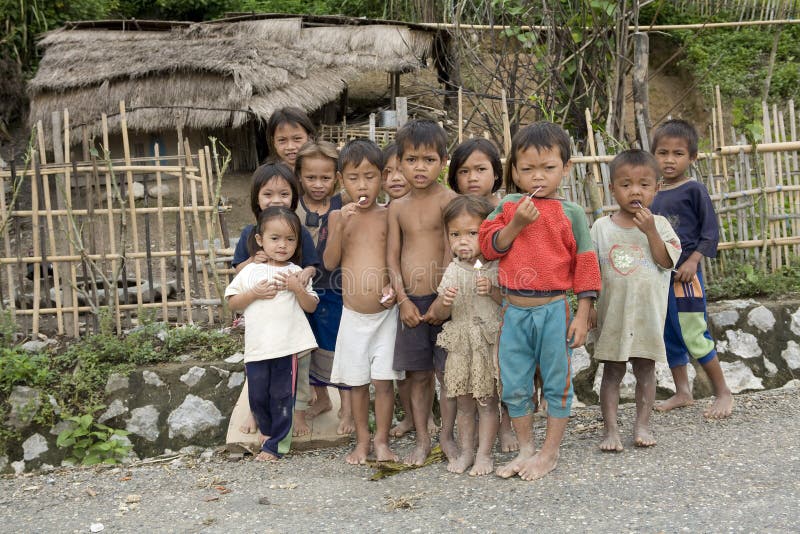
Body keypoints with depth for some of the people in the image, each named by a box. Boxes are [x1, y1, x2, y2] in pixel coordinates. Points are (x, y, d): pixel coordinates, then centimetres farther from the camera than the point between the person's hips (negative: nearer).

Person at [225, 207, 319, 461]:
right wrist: (254, 293, -9)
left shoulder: (296, 273, 5)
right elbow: (232, 302, 6)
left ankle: (276, 444, 15)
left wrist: (297, 288, -12)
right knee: (258, 396, 9)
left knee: (282, 396, 3)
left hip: (288, 345, -1)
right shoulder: (250, 271, 6)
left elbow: (311, 306, 4)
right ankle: (268, 429, 36)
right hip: (257, 346, 2)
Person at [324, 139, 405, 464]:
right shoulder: (338, 216, 2)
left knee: (383, 380, 2)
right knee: (357, 382, 11)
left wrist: (394, 287, -15)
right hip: (353, 314, 1)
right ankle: (362, 441, 25)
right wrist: (340, 225, -16)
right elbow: (330, 263, -5)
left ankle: (382, 442, 17)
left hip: (385, 312, -1)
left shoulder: (388, 216, -1)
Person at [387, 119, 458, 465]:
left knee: (448, 372, 4)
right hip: (409, 302, 4)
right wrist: (403, 300, -4)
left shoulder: (447, 199, -6)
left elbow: (451, 252, -11)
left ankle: (446, 435, 20)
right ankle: (421, 440, 22)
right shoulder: (397, 207, 8)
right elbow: (392, 256, 7)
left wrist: (441, 300, -14)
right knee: (417, 374, 11)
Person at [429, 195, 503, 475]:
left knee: (487, 399, 3)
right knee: (463, 400, 11)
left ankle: (484, 453, 14)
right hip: (460, 344, 3)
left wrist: (493, 291, -22)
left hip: (489, 342, -3)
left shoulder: (496, 267, -5)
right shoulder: (453, 271, 3)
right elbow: (439, 314, 6)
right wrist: (444, 301, -15)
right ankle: (465, 451, 23)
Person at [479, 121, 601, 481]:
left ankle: (550, 452, 24)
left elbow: (585, 265, -1)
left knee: (556, 382, 8)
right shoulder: (508, 206, 4)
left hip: (553, 308, -2)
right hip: (514, 310, 3)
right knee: (514, 386, 11)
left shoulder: (570, 213, -2)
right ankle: (525, 450, 28)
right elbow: (489, 246, 0)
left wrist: (582, 316, -5)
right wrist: (515, 224, -15)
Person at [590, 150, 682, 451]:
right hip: (612, 313, 0)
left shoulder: (658, 224, 2)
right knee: (611, 372, 5)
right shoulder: (601, 227, 1)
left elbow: (667, 261, -10)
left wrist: (650, 231, -18)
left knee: (646, 369, 9)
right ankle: (610, 429, 10)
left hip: (648, 313, 1)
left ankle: (642, 425, 21)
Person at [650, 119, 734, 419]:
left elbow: (710, 231, -8)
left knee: (694, 336, -5)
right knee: (670, 338, 13)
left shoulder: (694, 190, -7)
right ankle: (682, 393, 26)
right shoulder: (653, 195, 10)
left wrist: (693, 260, -18)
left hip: (684, 274, -6)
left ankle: (723, 393, 10)